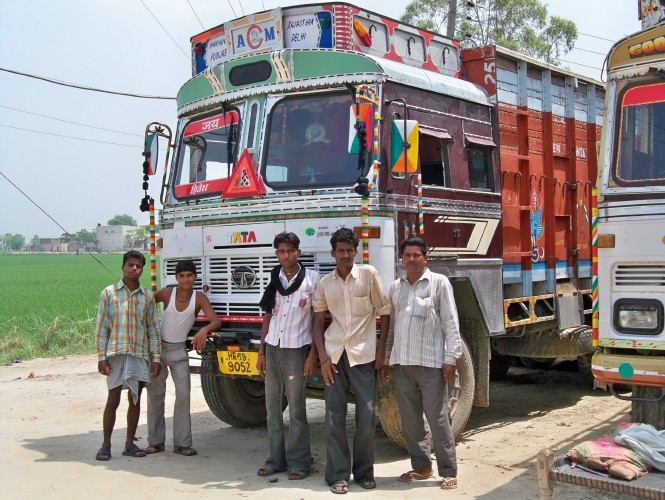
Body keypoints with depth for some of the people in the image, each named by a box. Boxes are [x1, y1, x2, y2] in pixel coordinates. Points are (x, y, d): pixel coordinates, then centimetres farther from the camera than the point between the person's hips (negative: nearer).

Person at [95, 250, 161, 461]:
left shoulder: (148, 296, 9)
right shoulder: (109, 293, 2)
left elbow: (153, 329, 9)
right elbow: (101, 327, 1)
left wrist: (155, 358, 3)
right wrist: (101, 357, -6)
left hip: (140, 354, 3)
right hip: (116, 353, -2)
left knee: (135, 400, 8)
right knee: (113, 400, 1)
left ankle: (130, 444, 18)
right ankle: (106, 445, 12)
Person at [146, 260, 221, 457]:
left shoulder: (199, 298, -12)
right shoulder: (166, 293, -11)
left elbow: (216, 321, -22)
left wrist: (205, 330, -43)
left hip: (179, 351, 0)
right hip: (158, 347, 0)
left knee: (183, 394, -5)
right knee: (155, 394, 5)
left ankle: (182, 443, 2)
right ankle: (156, 441, 14)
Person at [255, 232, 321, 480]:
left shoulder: (312, 278, -3)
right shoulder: (273, 280, 10)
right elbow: (267, 317, 14)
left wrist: (313, 355, -8)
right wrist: (261, 352, 10)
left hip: (296, 349, -4)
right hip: (272, 349, 5)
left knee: (296, 409, -1)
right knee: (272, 406, 8)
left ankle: (299, 462, 9)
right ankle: (276, 459, 18)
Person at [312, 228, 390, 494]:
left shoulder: (369, 274, -1)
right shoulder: (325, 283, 6)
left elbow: (384, 312, 3)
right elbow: (318, 322, 9)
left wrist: (381, 350, -1)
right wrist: (322, 357, -2)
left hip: (363, 354, -2)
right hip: (334, 355, 2)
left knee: (367, 413, 0)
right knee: (334, 415, 2)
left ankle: (364, 471, 16)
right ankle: (338, 475, 10)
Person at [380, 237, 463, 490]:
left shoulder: (439, 283, -1)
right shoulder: (396, 287, 14)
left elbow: (451, 323, -5)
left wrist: (451, 357, -11)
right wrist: (386, 359, 14)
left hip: (430, 362, -5)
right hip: (401, 363, 5)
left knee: (438, 418, -2)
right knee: (410, 420, 10)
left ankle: (449, 471, 6)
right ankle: (421, 466, 23)